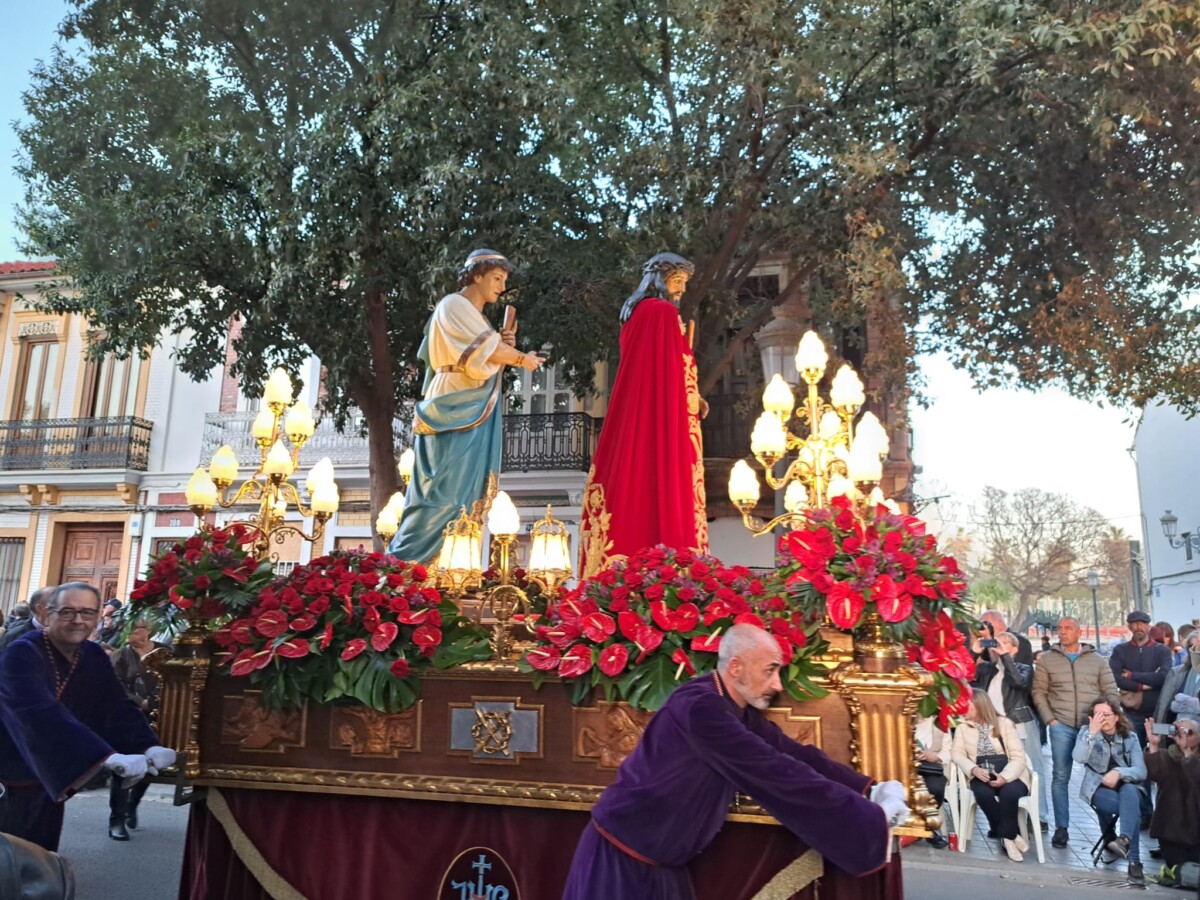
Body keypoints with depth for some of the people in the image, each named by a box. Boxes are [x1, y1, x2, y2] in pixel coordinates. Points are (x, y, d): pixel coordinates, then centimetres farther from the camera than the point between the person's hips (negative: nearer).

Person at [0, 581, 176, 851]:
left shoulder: (95, 657, -1)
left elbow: (118, 709, -5)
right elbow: (42, 715, -35)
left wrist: (149, 748, -24)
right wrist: (109, 757, -44)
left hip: (48, 783, 6)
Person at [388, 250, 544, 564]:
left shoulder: (476, 317, 23)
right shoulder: (454, 306, -4)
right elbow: (484, 350, -16)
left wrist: (504, 346, 5)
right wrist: (521, 358, -2)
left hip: (476, 416, 9)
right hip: (456, 412, -9)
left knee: (467, 490, 4)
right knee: (446, 490, -13)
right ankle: (402, 560, -9)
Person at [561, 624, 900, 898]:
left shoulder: (738, 710, 2)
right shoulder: (700, 707, -27)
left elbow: (793, 752, 6)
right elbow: (777, 774, -26)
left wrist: (868, 789, -2)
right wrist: (873, 817, -20)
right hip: (621, 860, -8)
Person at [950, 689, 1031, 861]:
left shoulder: (1004, 723, 3)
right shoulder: (963, 727, 11)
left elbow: (1018, 756, -4)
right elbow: (957, 753, 0)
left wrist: (1005, 777, -21)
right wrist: (974, 769, -21)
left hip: (1009, 775, -1)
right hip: (982, 776, 2)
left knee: (1009, 793, -35)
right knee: (982, 793, -32)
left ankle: (1006, 836, -11)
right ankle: (1012, 835, -12)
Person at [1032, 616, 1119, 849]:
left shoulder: (1097, 660, 8)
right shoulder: (1047, 659, 5)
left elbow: (1111, 692, 7)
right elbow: (1039, 692, 5)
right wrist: (1050, 720, -4)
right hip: (1061, 725, 0)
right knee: (1060, 776, 0)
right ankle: (1061, 828, 7)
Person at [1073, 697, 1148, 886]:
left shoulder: (1130, 737, 6)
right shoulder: (1086, 732, 1)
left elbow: (1141, 771, -4)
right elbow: (1078, 758, -19)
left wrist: (1118, 772, -23)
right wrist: (1092, 732, -28)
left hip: (1126, 786, 1)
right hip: (1099, 788, -1)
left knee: (1129, 793, -36)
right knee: (1131, 807, -32)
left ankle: (1124, 839, -51)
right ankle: (1134, 861, -33)